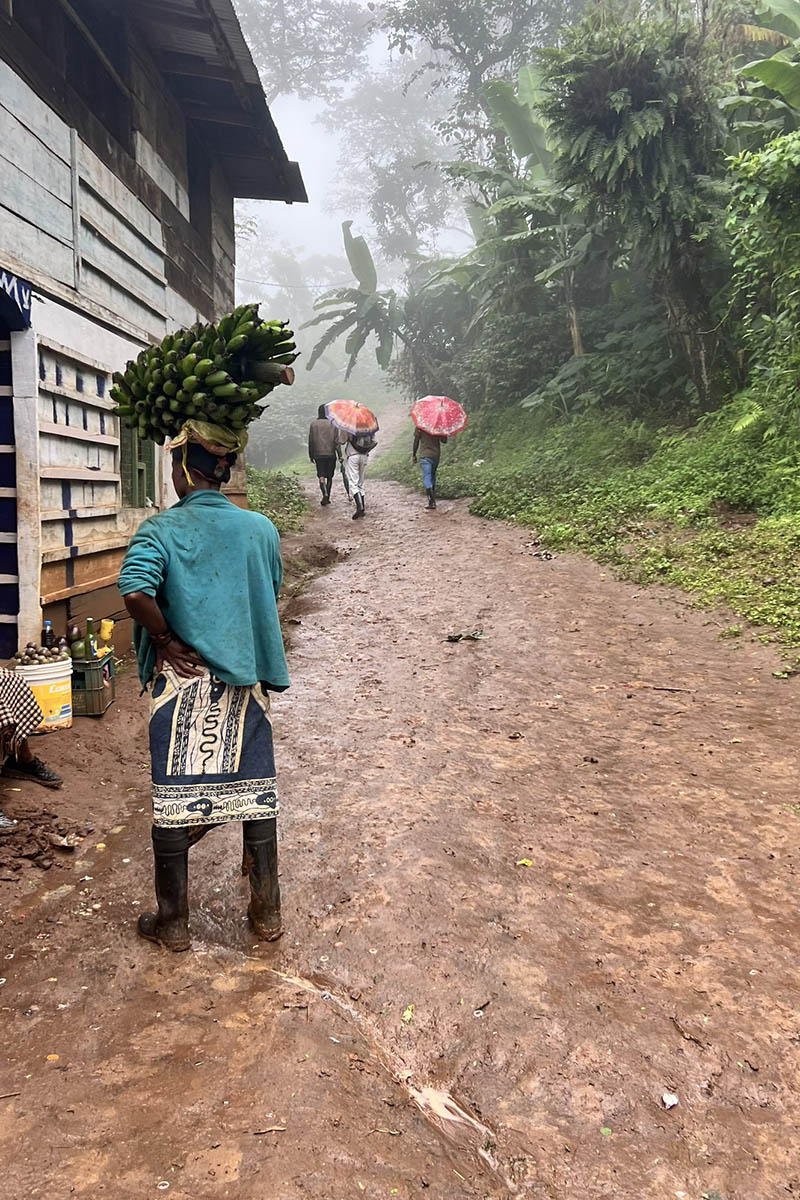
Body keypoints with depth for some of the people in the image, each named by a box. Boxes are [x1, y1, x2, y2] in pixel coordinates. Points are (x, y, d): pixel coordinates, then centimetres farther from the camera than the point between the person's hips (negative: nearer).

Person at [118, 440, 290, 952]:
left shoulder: (162, 529, -9)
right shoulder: (262, 529, 2)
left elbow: (136, 590, -26)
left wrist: (164, 640, -11)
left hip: (183, 680, -3)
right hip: (247, 680, 3)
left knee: (173, 797, 9)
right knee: (256, 794, 12)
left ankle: (173, 923, 22)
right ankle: (267, 914, 24)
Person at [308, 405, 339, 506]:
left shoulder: (313, 424, 2)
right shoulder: (332, 424, -1)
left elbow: (310, 441, 3)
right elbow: (336, 441, -5)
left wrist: (311, 455, 11)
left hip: (318, 454, 0)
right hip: (331, 454, 0)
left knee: (321, 476, -1)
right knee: (329, 477, 12)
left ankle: (325, 494, -25)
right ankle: (327, 498, 17)